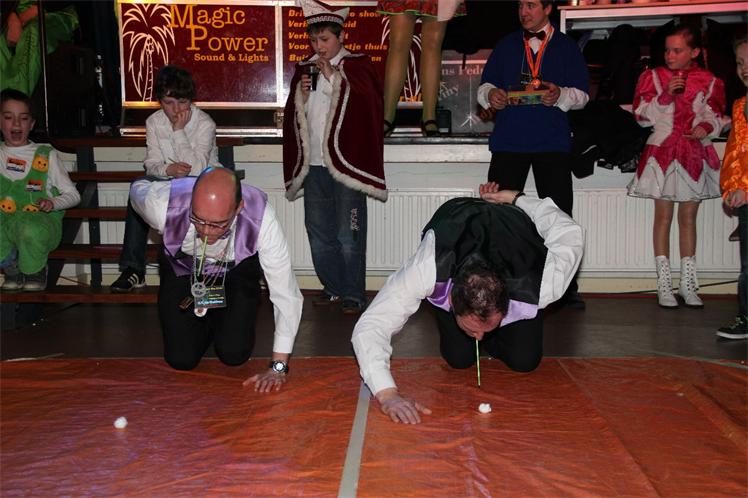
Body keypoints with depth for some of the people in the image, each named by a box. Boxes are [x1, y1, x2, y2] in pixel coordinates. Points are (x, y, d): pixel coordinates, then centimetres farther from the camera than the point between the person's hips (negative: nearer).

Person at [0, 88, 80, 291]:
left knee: (31, 230, -39)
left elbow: (73, 195, 6)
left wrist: (53, 203, -15)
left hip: (41, 220, -3)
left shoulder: (46, 155, 6)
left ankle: (35, 272, -3)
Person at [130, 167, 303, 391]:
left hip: (237, 272, -1)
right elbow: (138, 188, -8)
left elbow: (286, 294, -32)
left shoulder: (261, 220, -39)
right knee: (181, 359, -6)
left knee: (234, 354, -14)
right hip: (182, 270, 1)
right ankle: (205, 324, 27)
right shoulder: (163, 204, -35)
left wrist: (278, 367, -31)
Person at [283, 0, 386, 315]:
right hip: (313, 165, 6)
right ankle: (332, 287, 25)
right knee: (318, 231, 12)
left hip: (346, 163, -5)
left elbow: (370, 103, -14)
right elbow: (292, 116, 17)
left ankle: (353, 294, 7)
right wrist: (301, 94, -2)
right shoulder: (305, 70, 15)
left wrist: (334, 76, -14)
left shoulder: (357, 66, 1)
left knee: (349, 235, -3)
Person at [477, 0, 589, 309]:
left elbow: (582, 93, 5)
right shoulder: (506, 45, 17)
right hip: (508, 141, 1)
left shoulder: (567, 47, 11)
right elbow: (484, 85, 13)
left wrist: (560, 95, -17)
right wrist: (490, 94, -11)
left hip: (553, 143, -1)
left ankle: (567, 288, 6)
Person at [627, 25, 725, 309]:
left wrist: (706, 127, -16)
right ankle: (664, 284, 6)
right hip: (662, 152, -1)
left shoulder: (709, 82, 5)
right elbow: (641, 115, -1)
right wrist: (665, 96, -14)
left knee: (688, 217, 7)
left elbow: (715, 116, 6)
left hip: (695, 154, 1)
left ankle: (688, 284, 14)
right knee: (663, 216, 1)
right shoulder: (653, 77, 3)